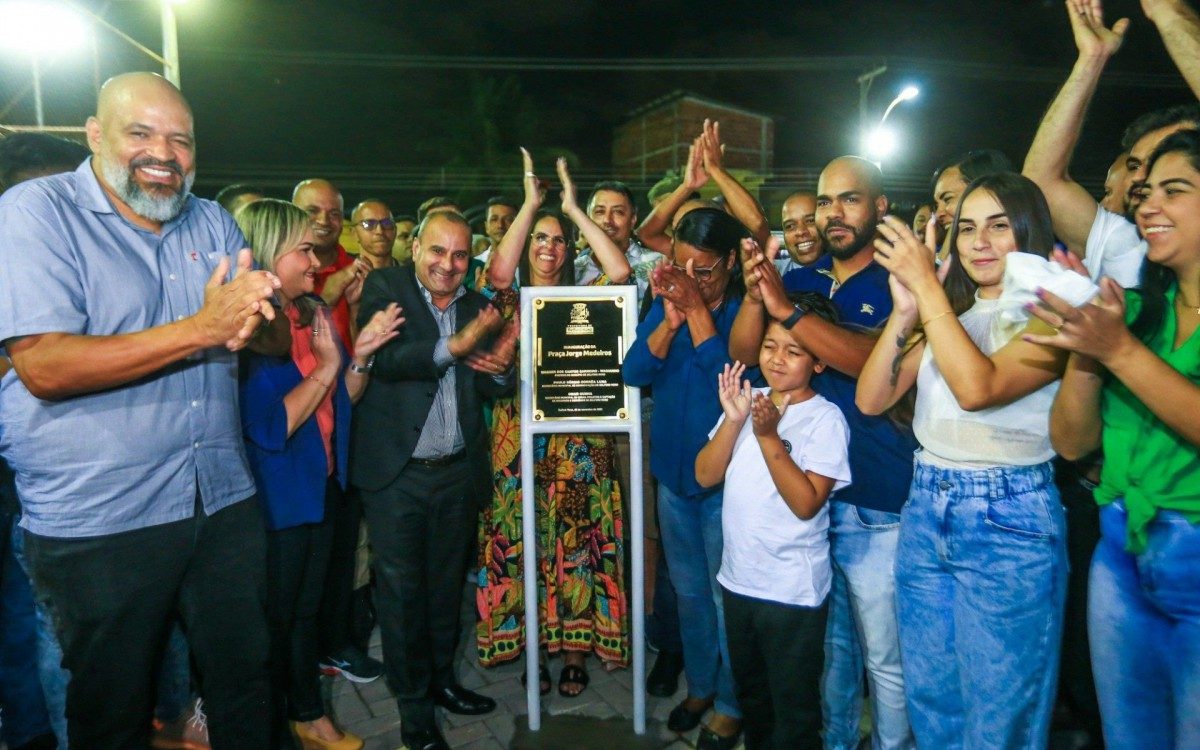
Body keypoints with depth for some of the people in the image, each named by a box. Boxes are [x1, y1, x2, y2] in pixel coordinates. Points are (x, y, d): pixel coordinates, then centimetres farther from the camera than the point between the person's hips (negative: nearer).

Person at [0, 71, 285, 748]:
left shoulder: (214, 223, 9)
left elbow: (283, 341, 5)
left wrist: (251, 324, -20)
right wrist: (202, 328, -25)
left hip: (225, 502, 5)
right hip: (97, 522, -4)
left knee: (246, 682, 18)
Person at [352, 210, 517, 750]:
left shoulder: (477, 306, 6)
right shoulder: (385, 288, -5)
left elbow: (493, 392, 3)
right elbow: (383, 358, -20)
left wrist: (500, 367, -19)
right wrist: (453, 346, -28)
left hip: (458, 472, 4)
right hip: (397, 472, -3)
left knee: (446, 583, 17)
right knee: (401, 589, 6)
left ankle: (441, 678, 37)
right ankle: (414, 706, 23)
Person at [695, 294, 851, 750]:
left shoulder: (825, 419, -14)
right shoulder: (747, 401, 2)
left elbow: (806, 503, -20)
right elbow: (705, 475, -3)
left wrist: (768, 436, -26)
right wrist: (733, 420, -16)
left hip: (793, 590, -6)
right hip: (738, 577, 6)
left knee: (793, 706, 12)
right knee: (750, 693, 25)